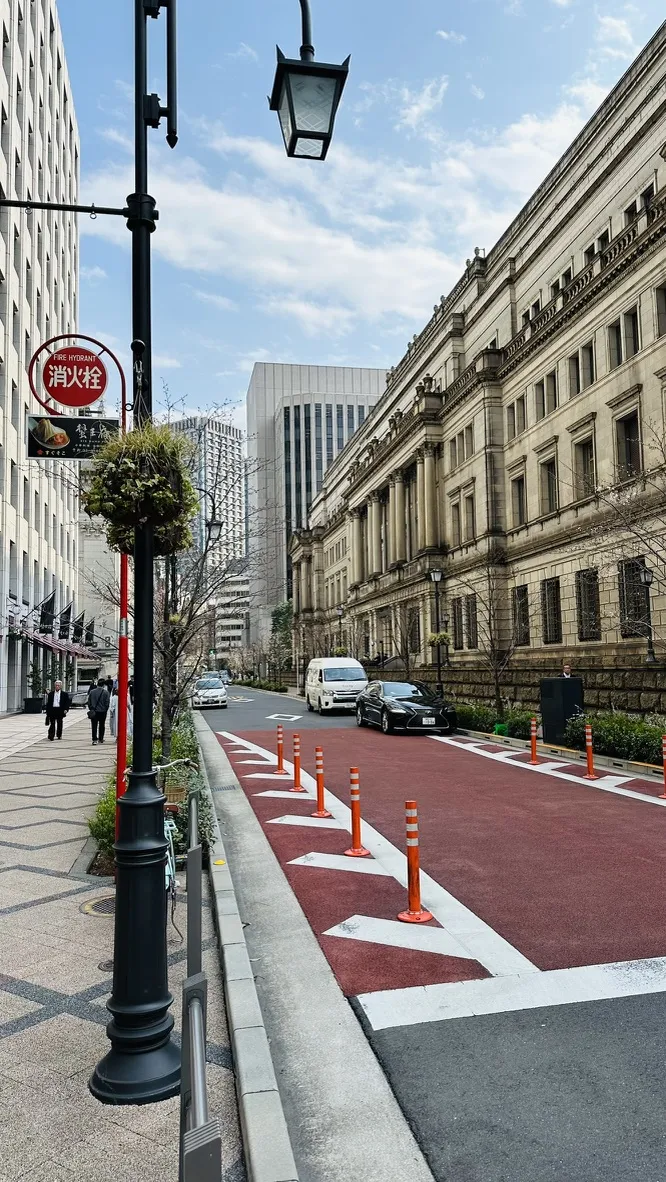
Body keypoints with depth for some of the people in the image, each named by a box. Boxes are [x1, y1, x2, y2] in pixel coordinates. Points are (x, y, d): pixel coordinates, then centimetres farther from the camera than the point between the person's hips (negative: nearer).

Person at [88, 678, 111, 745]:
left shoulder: (92, 692, -2)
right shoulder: (106, 692, -10)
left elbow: (89, 702, 3)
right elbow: (107, 703, -8)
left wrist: (91, 709, 14)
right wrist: (105, 710, 8)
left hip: (94, 712, 0)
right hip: (102, 712, 0)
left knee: (94, 726, 1)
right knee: (101, 726, 16)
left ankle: (94, 740, -9)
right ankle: (101, 739, 25)